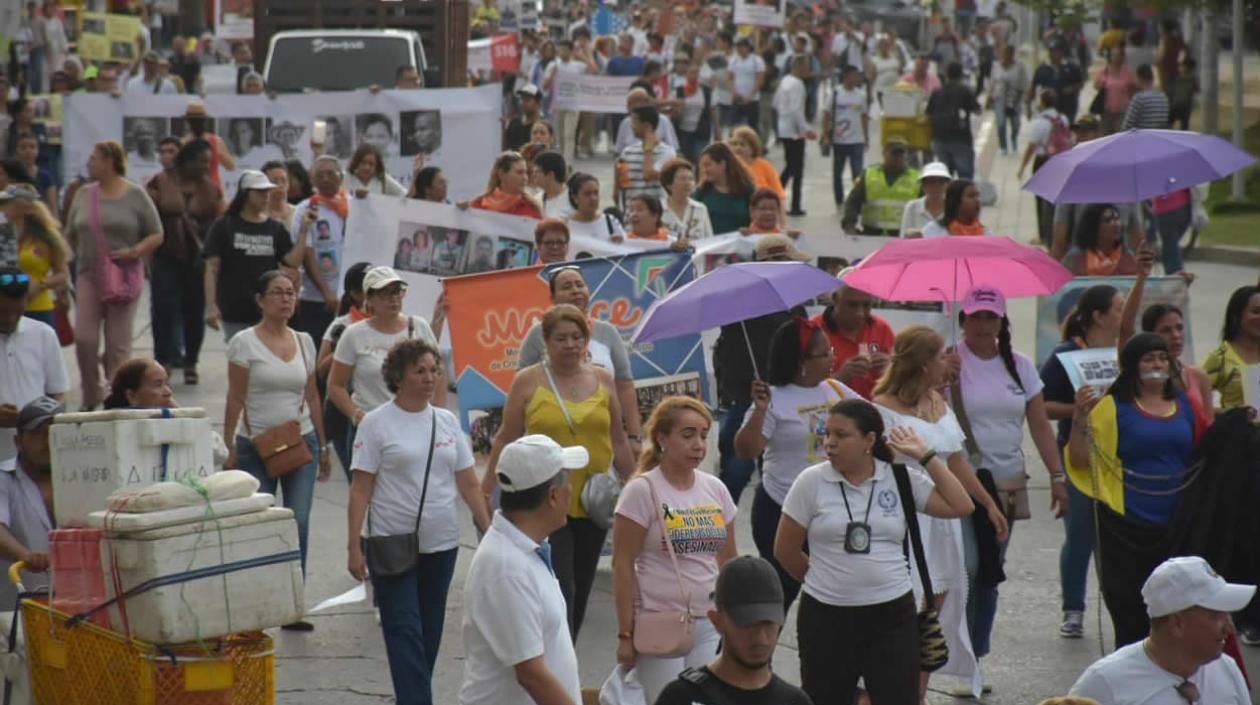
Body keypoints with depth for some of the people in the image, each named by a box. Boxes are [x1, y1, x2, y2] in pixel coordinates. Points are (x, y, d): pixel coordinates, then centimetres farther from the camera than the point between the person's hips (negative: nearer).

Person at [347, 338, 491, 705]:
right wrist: (353, 546, -11)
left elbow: (468, 484, 10)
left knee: (430, 630, 11)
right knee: (405, 630, -9)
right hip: (392, 543, -5)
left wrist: (490, 532, 5)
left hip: (441, 543, 5)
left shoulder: (447, 421, 7)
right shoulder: (377, 423, -5)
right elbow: (361, 489, -6)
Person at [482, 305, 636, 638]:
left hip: (592, 502, 4)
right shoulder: (527, 382, -3)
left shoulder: (602, 380, 7)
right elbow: (506, 439, 3)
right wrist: (484, 492, 2)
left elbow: (618, 441, 13)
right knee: (560, 592, -11)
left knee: (581, 590, 12)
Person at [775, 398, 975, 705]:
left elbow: (960, 507, -5)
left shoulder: (902, 479, 0)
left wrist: (925, 455, -5)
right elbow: (785, 549, 2)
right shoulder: (812, 481, -4)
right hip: (827, 616, -1)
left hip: (893, 614, 1)